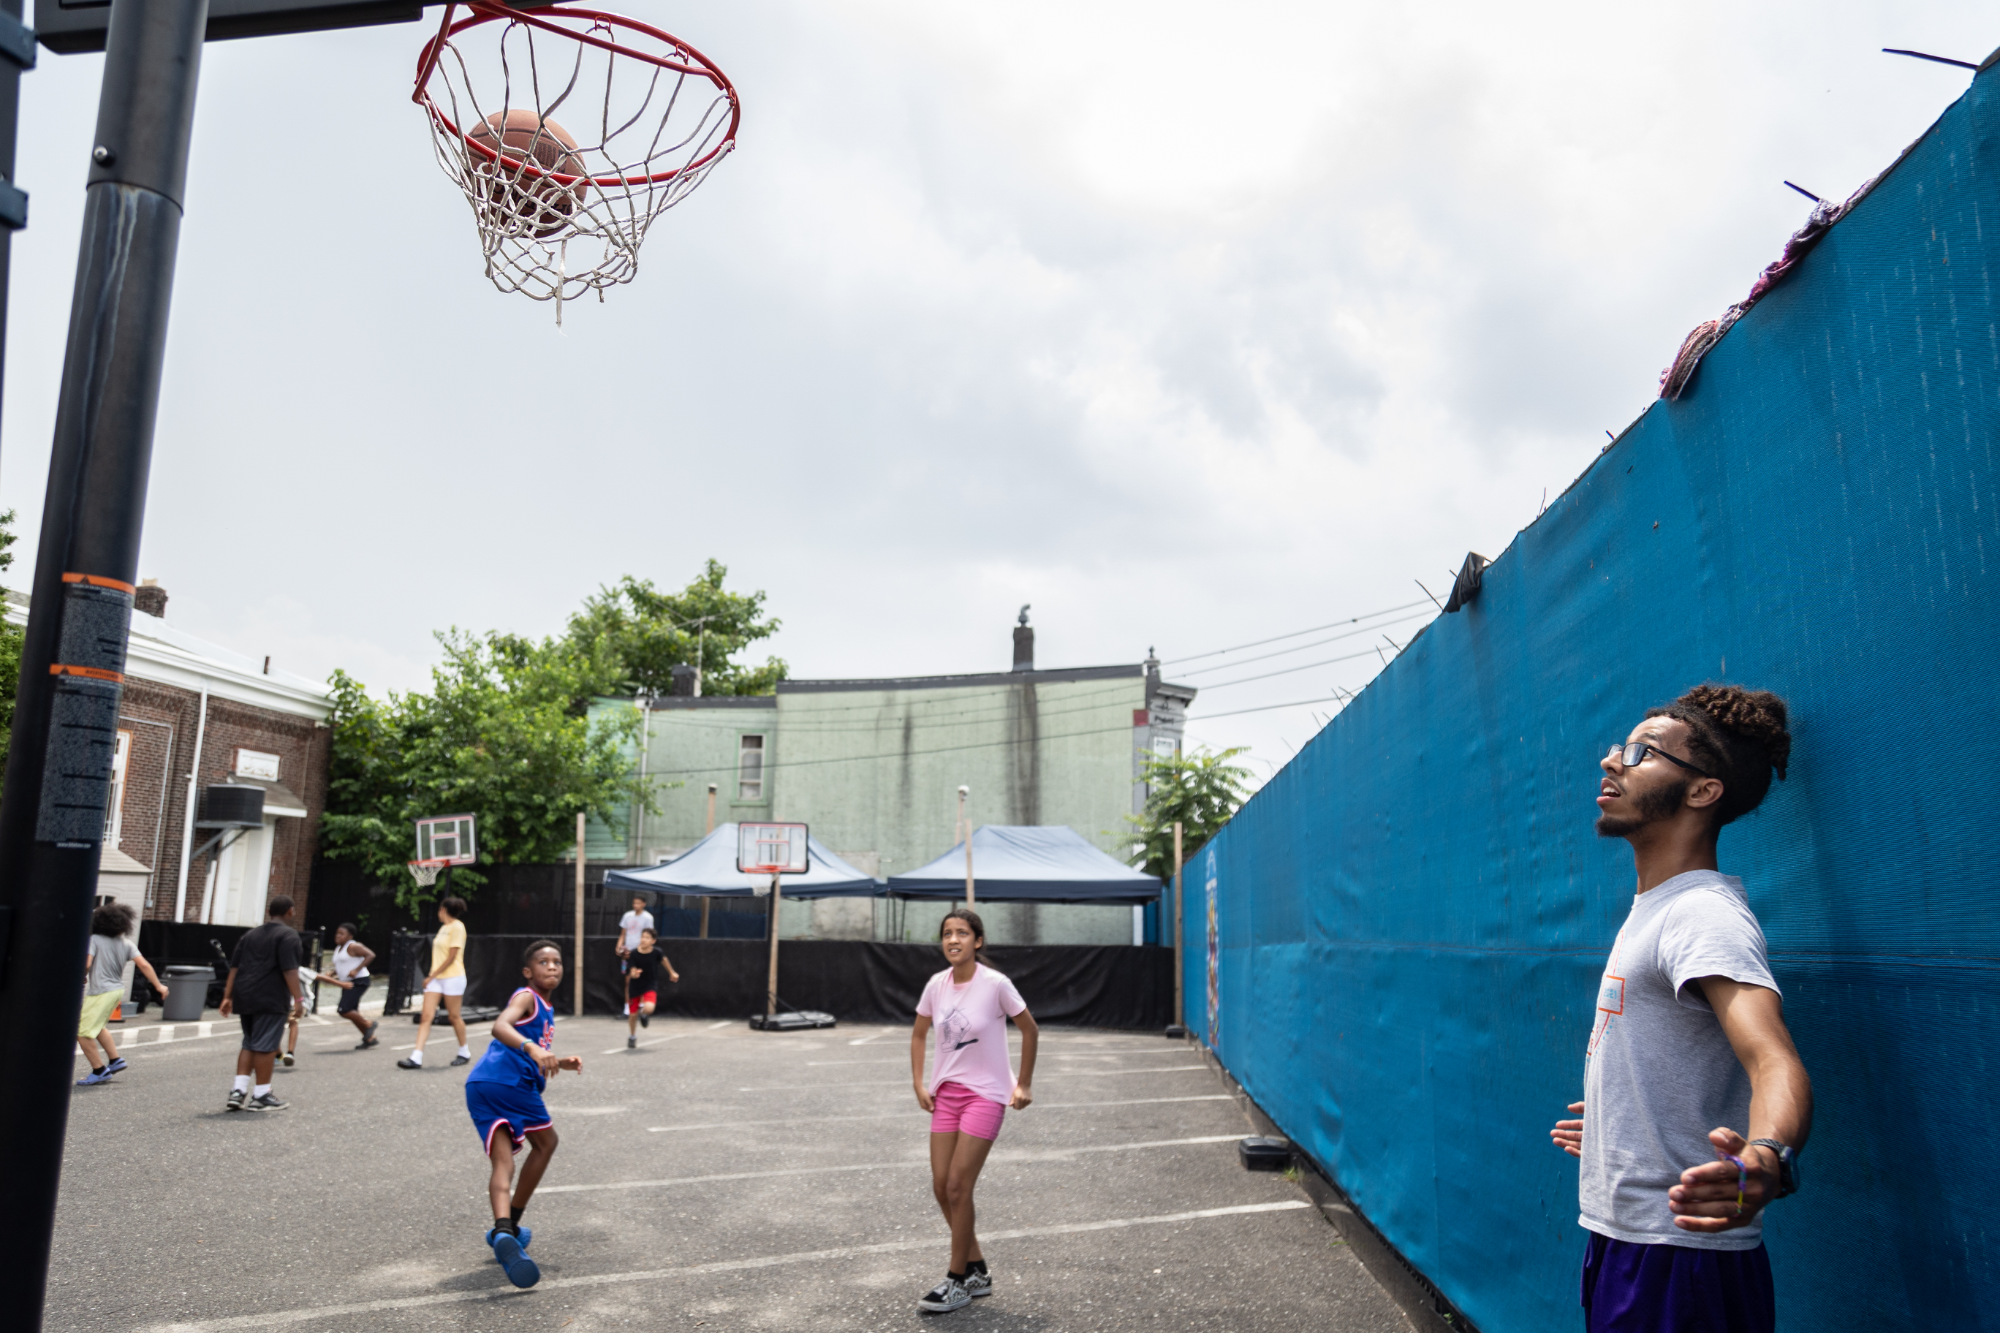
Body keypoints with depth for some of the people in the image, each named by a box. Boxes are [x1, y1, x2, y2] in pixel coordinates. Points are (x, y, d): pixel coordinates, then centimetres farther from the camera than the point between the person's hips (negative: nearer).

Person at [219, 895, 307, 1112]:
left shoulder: (250, 935, 18)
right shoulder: (288, 935, -6)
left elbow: (234, 967, 15)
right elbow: (289, 969, -15)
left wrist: (228, 996, 17)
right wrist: (298, 999, -14)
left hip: (244, 997, 7)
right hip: (270, 999, -7)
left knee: (249, 1044, 16)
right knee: (266, 1045, -3)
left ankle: (238, 1090, 9)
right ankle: (261, 1095, 1)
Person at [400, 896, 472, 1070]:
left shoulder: (457, 927, -11)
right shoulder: (443, 928, 14)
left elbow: (451, 957, -15)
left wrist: (432, 976, -13)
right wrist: (432, 976, 10)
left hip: (453, 977, -7)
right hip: (436, 978, 7)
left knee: (454, 1016, 3)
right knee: (426, 1016, -3)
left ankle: (464, 1053, 19)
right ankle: (416, 1057, -8)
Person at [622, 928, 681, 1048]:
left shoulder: (656, 952, -14)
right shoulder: (634, 954, -17)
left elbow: (664, 960, 7)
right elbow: (632, 972, -18)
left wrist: (672, 973, 21)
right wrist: (634, 973, -43)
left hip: (650, 985, -1)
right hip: (635, 987, 1)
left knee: (649, 1008, -26)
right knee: (633, 1014, 9)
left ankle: (643, 1013, 14)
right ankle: (632, 1037, 38)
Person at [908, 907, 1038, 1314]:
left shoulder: (995, 984, -16)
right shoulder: (936, 984, -2)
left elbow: (1029, 1031, -4)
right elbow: (918, 1034, 13)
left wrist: (1023, 1085, -1)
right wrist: (919, 1084, 5)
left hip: (985, 1094, -5)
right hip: (945, 1093, 5)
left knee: (957, 1188, -6)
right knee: (942, 1188, 5)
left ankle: (958, 1281, 10)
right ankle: (977, 1270, 23)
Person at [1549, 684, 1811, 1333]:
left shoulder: (1703, 913, -20)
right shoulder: (1656, 910, 11)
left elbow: (1775, 1061, -36)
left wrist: (1765, 1159, -56)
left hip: (1678, 1261, -9)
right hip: (1623, 1236, 9)